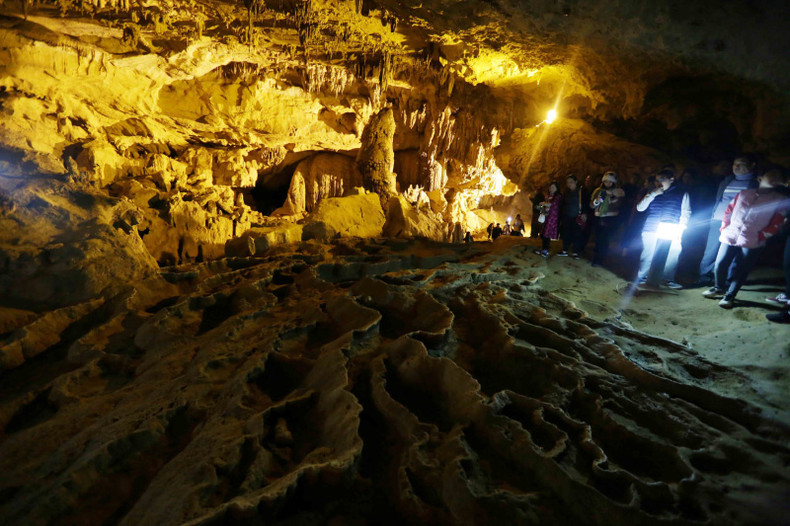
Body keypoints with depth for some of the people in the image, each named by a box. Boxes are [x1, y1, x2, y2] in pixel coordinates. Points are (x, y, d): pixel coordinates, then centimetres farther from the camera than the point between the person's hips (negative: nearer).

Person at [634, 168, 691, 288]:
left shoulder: (682, 194, 10)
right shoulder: (652, 194, 17)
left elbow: (686, 213, 6)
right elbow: (640, 208, 8)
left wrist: (680, 230, -6)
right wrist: (653, 194, -2)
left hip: (670, 232, -1)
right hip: (650, 229, 1)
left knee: (673, 254, -6)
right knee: (647, 255, -3)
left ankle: (667, 279, 6)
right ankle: (641, 279, 3)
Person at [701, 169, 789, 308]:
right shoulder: (743, 194, 13)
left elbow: (776, 224, 0)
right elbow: (729, 210, 16)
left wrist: (760, 236, -9)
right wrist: (724, 227, 7)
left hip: (752, 242, -2)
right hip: (730, 237, 2)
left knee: (741, 270, -1)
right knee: (720, 265, 1)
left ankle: (730, 296, 13)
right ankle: (718, 288, 26)